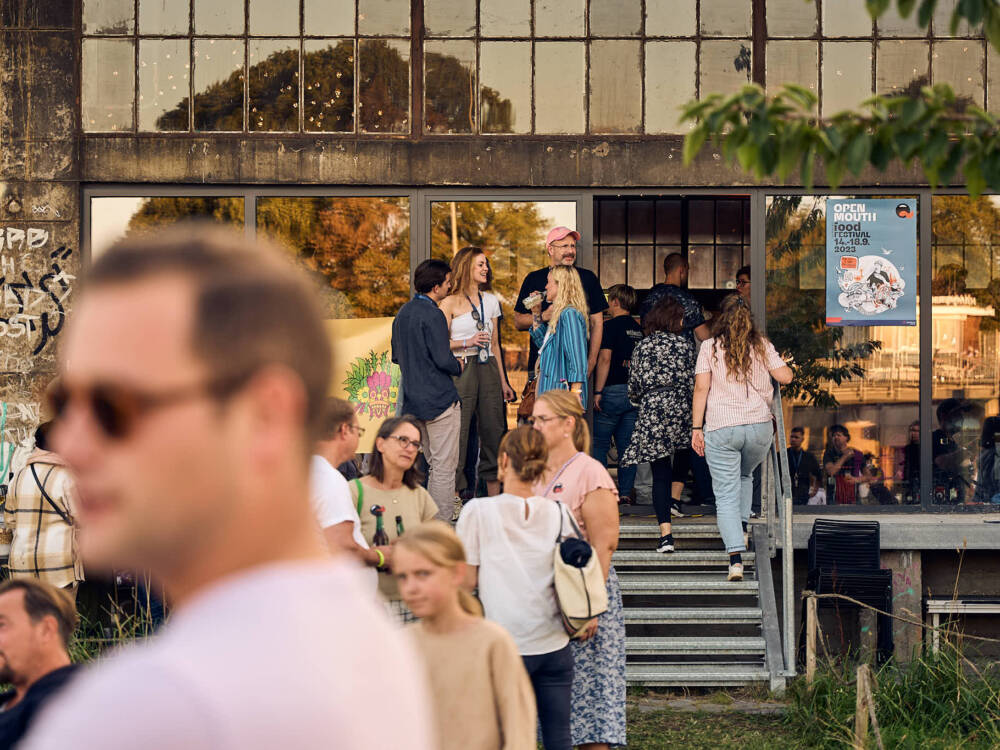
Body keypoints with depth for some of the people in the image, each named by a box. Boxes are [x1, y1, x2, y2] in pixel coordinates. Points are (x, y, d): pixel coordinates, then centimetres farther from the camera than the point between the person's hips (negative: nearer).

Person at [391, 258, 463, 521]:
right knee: (445, 465, -5)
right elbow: (443, 359, -19)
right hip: (440, 399, -9)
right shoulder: (432, 315, -15)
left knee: (433, 464, 17)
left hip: (414, 399, 9)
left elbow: (396, 356, 20)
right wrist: (458, 366, 0)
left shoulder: (403, 313, 12)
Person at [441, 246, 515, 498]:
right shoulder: (451, 303, -1)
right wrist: (467, 342, -16)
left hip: (488, 370, 5)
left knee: (493, 432, 4)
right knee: (459, 433, -9)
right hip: (462, 371, -5)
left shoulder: (491, 300, 15)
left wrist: (503, 381, 17)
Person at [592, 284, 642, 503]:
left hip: (613, 391, -6)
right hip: (635, 393, 6)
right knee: (627, 444, 8)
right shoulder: (638, 328, 11)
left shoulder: (612, 326, -8)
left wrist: (598, 391, -13)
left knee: (599, 443, 1)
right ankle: (626, 491, 6)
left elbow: (605, 359, -14)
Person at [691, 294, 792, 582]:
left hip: (721, 429, -3)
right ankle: (742, 528, 18)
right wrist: (782, 363, 26)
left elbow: (701, 389, -4)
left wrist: (697, 428, 0)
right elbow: (785, 377, 3)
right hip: (759, 427, 3)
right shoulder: (762, 346, 3)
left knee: (726, 494, -2)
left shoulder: (710, 348, -1)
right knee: (745, 476, 31)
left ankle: (736, 557, -15)